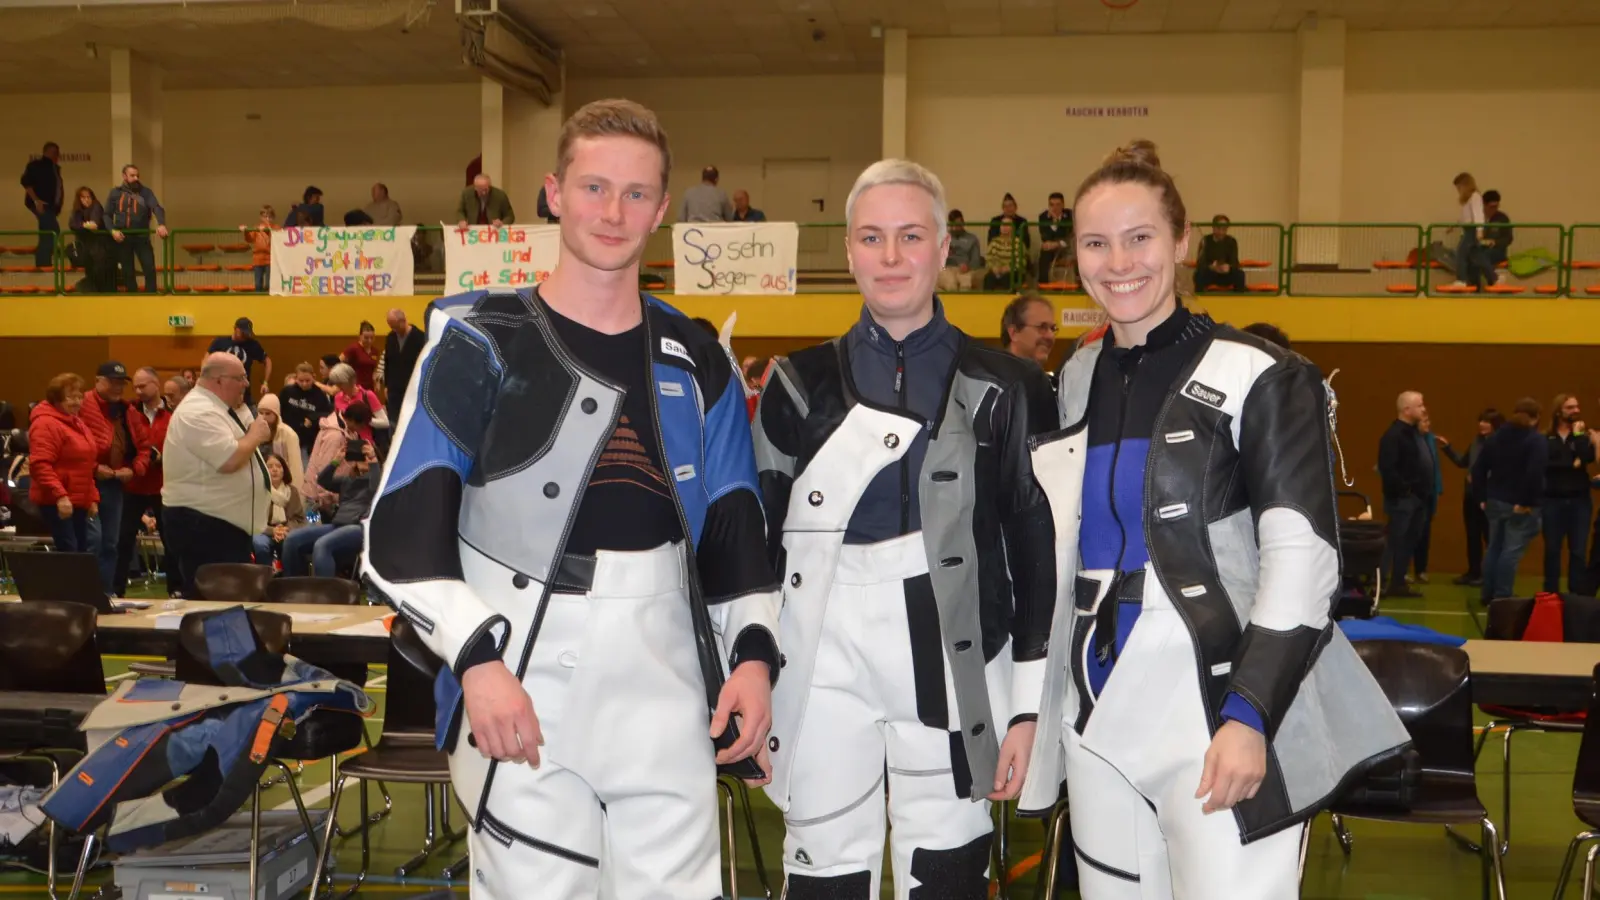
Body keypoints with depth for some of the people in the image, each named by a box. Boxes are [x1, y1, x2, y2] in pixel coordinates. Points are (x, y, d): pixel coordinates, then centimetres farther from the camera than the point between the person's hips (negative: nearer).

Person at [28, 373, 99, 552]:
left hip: (79, 501, 10)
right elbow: (40, 465, -23)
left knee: (84, 550, 9)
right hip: (55, 502, -10)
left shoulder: (77, 422, 19)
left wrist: (93, 498, 18)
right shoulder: (46, 424, -13)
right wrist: (59, 495, -30)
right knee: (69, 552, -14)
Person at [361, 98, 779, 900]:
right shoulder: (479, 344, -2)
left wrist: (753, 653, 0)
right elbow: (403, 531, -7)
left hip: (667, 700, 4)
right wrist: (477, 658, -16)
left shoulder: (695, 363, 9)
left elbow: (734, 530, 11)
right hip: (521, 698, -3)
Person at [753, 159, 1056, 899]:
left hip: (954, 676, -1)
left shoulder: (1001, 389, 2)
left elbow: (1037, 551, 1)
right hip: (822, 675, 1)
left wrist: (1029, 706, -2)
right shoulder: (801, 386, 5)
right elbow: (757, 543, 7)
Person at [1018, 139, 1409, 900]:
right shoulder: (1074, 382, 11)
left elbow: (1303, 556, -9)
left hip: (1218, 707, -5)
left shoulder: (1258, 377, -6)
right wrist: (1031, 706, 17)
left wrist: (1249, 714, -18)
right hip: (1100, 715, 5)